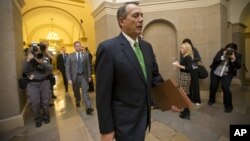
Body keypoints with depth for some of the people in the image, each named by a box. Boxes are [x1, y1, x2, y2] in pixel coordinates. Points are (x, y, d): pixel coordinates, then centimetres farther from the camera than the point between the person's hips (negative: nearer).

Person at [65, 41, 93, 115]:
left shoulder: (86, 55, 1)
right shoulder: (70, 56, 0)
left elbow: (88, 66, 4)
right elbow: (67, 68, -3)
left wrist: (89, 76, 3)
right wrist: (69, 79, -9)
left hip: (83, 76, -1)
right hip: (75, 76, 1)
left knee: (85, 91, -8)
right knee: (76, 92, 17)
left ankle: (88, 107, -11)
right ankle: (78, 101, 46)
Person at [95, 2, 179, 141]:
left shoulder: (147, 46, 3)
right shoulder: (108, 48, -18)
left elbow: (154, 75, 10)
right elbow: (103, 93, -18)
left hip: (144, 114, 7)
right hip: (126, 120, -7)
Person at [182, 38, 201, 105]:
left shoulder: (194, 50, 0)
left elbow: (199, 58, -2)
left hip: (194, 69, -1)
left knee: (195, 85, 6)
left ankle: (197, 100, 16)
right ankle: (190, 99, 23)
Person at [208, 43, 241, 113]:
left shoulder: (237, 55, -7)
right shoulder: (221, 51, -6)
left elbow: (238, 66, -15)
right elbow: (215, 60, -14)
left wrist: (234, 59, -30)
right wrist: (223, 56, -28)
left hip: (227, 74, -1)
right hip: (215, 72, 2)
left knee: (225, 88, -14)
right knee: (213, 87, 7)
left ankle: (228, 106, 6)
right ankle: (211, 100, 35)